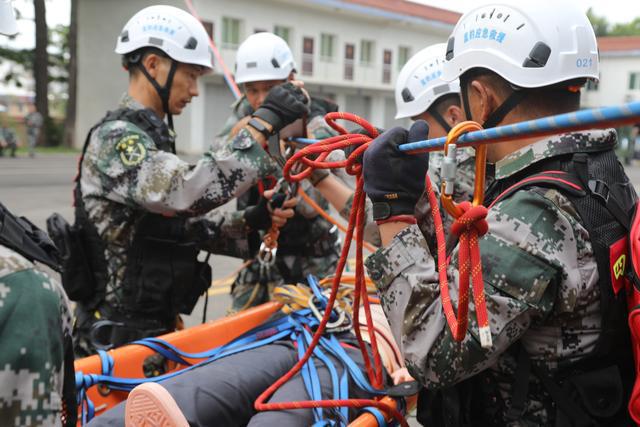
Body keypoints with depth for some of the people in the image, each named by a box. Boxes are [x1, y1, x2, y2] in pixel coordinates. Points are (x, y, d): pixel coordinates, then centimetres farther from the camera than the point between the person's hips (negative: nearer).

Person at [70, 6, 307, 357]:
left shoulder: (153, 135, 14)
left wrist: (254, 222, -5)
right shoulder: (116, 137, -18)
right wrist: (264, 122, -31)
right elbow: (189, 192, -35)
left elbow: (188, 226, 11)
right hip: (119, 338, -9)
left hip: (157, 327, 9)